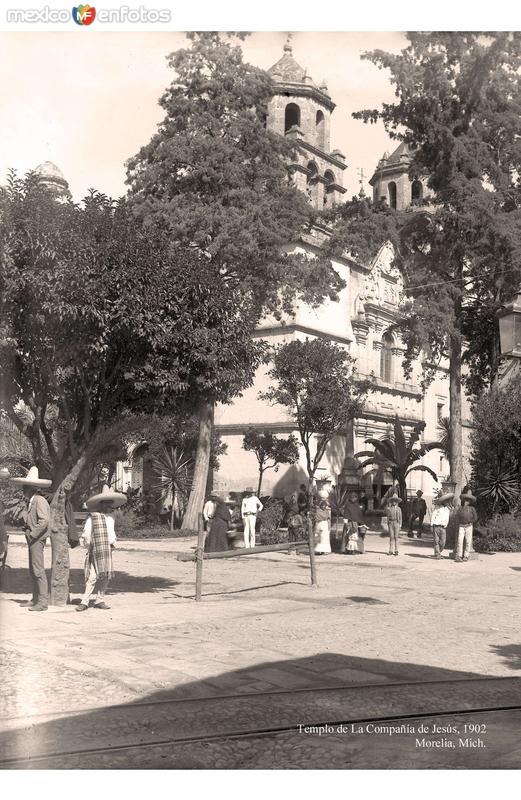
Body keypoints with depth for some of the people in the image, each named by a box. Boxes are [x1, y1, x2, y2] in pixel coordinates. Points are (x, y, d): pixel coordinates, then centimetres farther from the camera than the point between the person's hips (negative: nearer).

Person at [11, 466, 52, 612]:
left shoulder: (39, 500, -14)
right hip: (32, 540, 10)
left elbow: (44, 520, -23)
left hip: (37, 540, -10)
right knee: (32, 571, 13)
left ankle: (43, 602, -9)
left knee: (38, 570, -10)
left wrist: (32, 534, -18)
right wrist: (28, 532, 12)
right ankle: (35, 599, 21)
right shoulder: (31, 501, 17)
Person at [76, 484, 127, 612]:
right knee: (92, 577, -11)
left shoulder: (111, 518, 17)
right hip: (96, 552, -7)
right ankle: (84, 602, -6)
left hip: (107, 552, 7)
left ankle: (99, 600, 17)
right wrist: (89, 546, -9)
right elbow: (85, 535, -5)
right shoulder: (92, 517, -6)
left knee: (106, 577, 7)